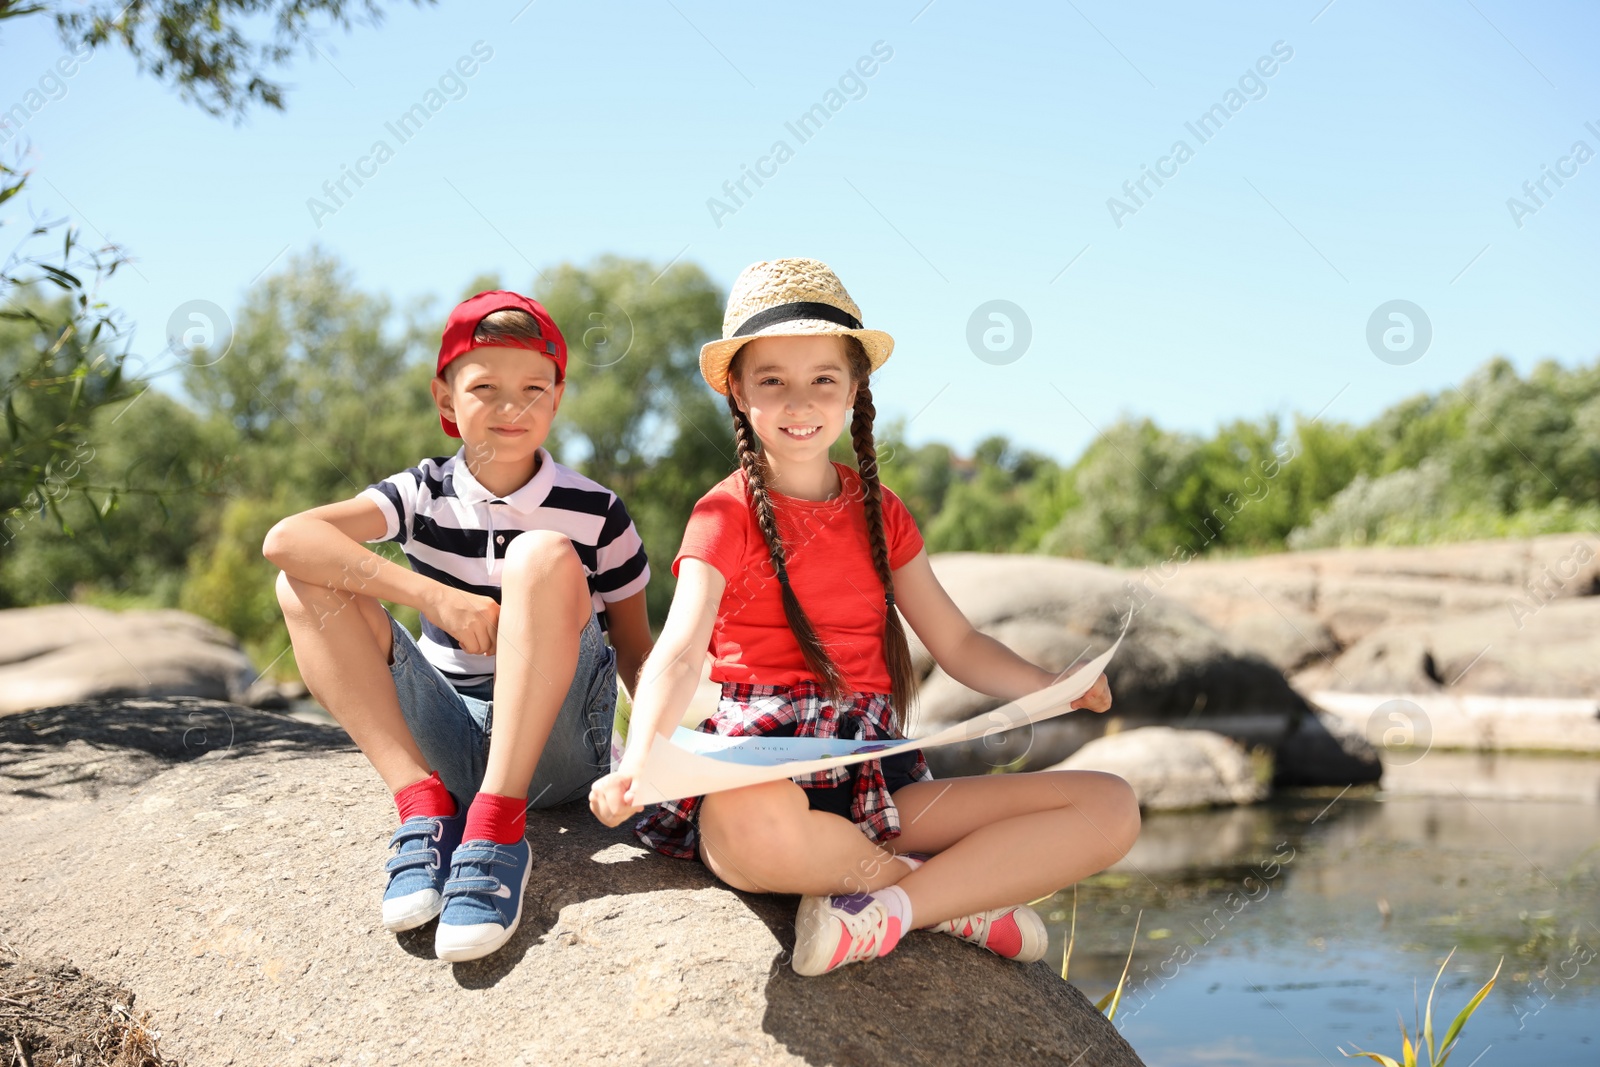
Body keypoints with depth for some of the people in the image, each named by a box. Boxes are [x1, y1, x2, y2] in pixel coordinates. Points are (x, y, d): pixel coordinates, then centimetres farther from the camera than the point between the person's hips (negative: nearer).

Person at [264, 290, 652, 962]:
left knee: (544, 555, -27)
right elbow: (286, 540, -17)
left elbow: (636, 651, 6)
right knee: (306, 586, -12)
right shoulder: (425, 495, 0)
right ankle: (424, 807, -20)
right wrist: (431, 594, -27)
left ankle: (496, 828, -31)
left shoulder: (593, 513, -2)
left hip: (555, 749, -2)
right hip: (450, 745, 2)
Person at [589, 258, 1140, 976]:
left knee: (1112, 808, -8)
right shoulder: (726, 514, 0)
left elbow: (956, 643, 17)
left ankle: (891, 910, -19)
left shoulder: (879, 512, 15)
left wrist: (1054, 689, -2)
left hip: (879, 781, 5)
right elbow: (679, 653, -16)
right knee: (749, 823, -43)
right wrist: (639, 761, -35)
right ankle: (965, 894, -14)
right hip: (765, 773, -4)